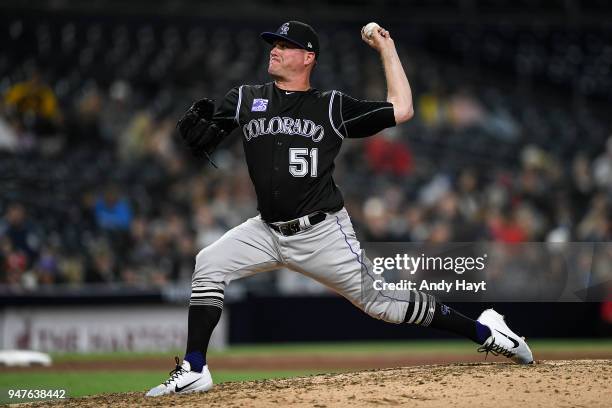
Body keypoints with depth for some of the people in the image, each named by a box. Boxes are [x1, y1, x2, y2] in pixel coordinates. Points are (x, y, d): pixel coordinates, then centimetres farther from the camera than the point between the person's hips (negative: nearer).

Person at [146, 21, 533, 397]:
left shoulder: (334, 107, 1)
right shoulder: (246, 99, 8)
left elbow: (401, 110, -2)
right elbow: (204, 143, 4)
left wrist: (387, 49, 2)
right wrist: (195, 128, -20)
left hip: (323, 233, -3)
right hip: (267, 232, 3)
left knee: (377, 301, -2)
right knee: (208, 265, -17)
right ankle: (194, 371, -14)